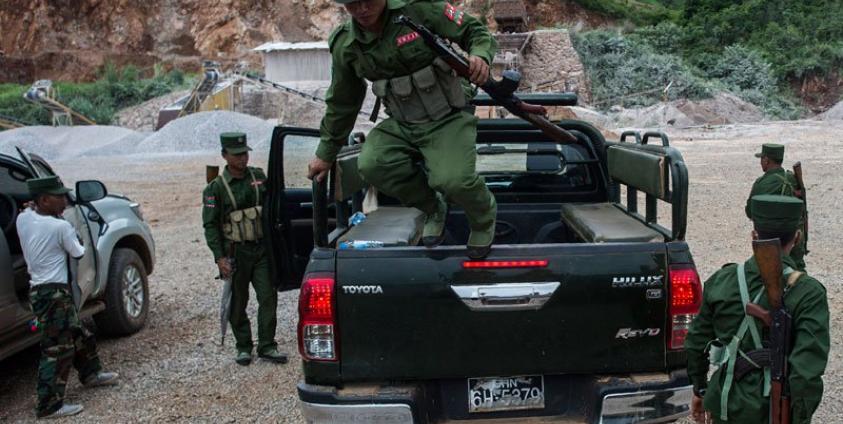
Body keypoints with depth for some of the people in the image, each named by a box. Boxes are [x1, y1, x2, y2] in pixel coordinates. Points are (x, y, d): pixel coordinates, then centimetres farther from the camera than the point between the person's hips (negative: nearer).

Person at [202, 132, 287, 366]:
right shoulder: (216, 188, -5)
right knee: (238, 303, 6)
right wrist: (219, 258, -13)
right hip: (235, 252, -3)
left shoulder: (259, 177, 6)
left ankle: (267, 347, 8)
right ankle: (243, 348, 20)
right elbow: (210, 225, -6)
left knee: (268, 297, -2)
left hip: (262, 249, 3)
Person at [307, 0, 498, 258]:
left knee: (453, 179, -28)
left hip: (447, 119, -4)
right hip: (401, 126, 5)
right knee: (371, 165, -22)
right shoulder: (345, 46, -3)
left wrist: (480, 56, -30)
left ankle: (484, 220, 11)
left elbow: (475, 31, -6)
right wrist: (326, 153, 17)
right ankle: (433, 209, 6)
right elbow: (341, 104, 11)